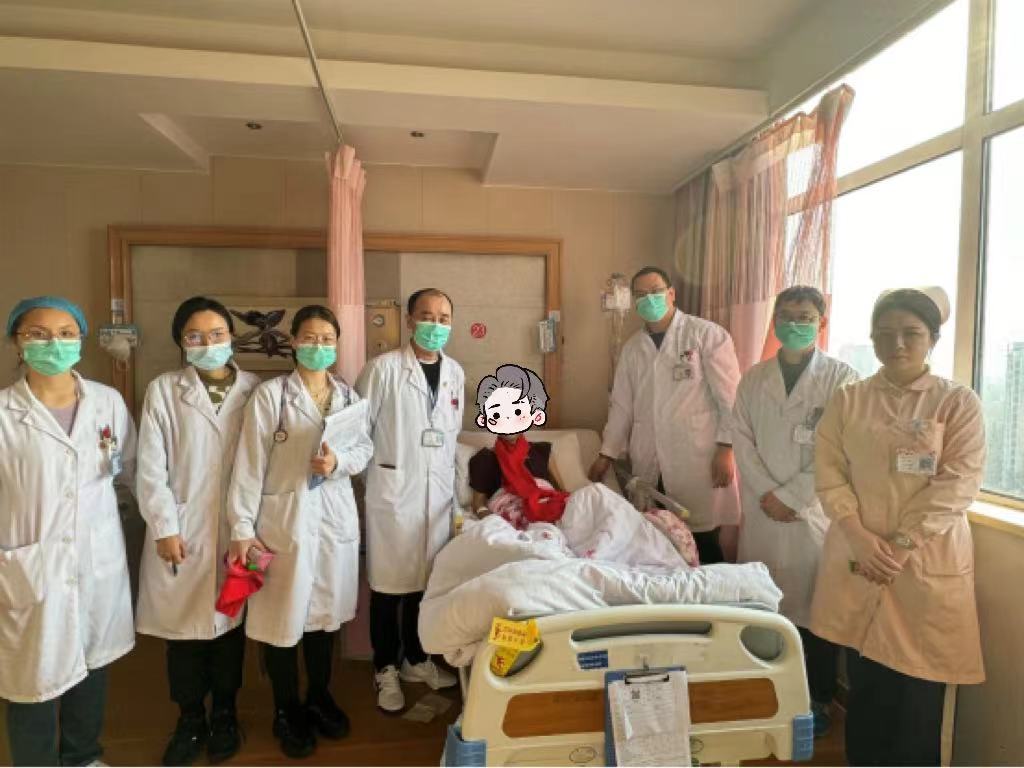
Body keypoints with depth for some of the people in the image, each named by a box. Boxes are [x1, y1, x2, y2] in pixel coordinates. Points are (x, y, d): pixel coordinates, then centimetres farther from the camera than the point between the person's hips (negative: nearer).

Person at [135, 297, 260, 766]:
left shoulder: (254, 390, -1)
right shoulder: (163, 390, -1)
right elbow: (151, 467, -3)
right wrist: (164, 527, -7)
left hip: (236, 528, 0)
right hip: (181, 528, 0)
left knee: (229, 621, 12)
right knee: (183, 625, 9)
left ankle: (224, 714, 33)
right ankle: (190, 719, 30)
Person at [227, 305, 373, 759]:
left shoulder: (350, 398, 4)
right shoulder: (270, 394, -9)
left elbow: (365, 448, 10)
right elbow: (250, 462, -10)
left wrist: (340, 461, -12)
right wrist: (242, 526, -12)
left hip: (335, 515, 4)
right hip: (284, 516, -3)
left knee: (326, 612, 17)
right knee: (283, 617, 8)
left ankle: (319, 698, 38)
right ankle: (287, 711, 30)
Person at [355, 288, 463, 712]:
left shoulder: (456, 372, 7)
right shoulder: (383, 367, -10)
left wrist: (455, 485, 14)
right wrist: (367, 477, -6)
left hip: (438, 491, 5)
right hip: (393, 490, -4)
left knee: (427, 581, 13)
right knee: (389, 584, 6)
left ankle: (416, 659, 33)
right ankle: (386, 669, 24)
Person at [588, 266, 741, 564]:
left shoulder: (707, 334, -2)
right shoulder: (632, 347, 12)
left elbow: (730, 396, -6)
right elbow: (621, 405, 16)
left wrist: (725, 450, -10)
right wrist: (607, 453, 16)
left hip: (697, 459, -4)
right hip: (649, 464, 4)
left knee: (702, 543, 0)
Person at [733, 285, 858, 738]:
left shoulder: (841, 378, -3)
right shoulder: (753, 379, 9)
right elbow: (742, 440, 5)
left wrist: (791, 497, -12)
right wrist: (766, 493, -7)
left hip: (814, 511, -3)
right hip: (762, 510, 3)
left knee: (814, 607, 6)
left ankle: (817, 701, 24)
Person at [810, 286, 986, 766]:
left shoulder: (958, 402, -1)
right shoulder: (848, 399, 5)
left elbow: (957, 484, -9)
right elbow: (828, 471, 0)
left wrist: (901, 544, -16)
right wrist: (858, 534, -14)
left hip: (927, 563, -2)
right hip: (857, 558, 2)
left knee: (916, 685, 6)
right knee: (863, 679, 12)